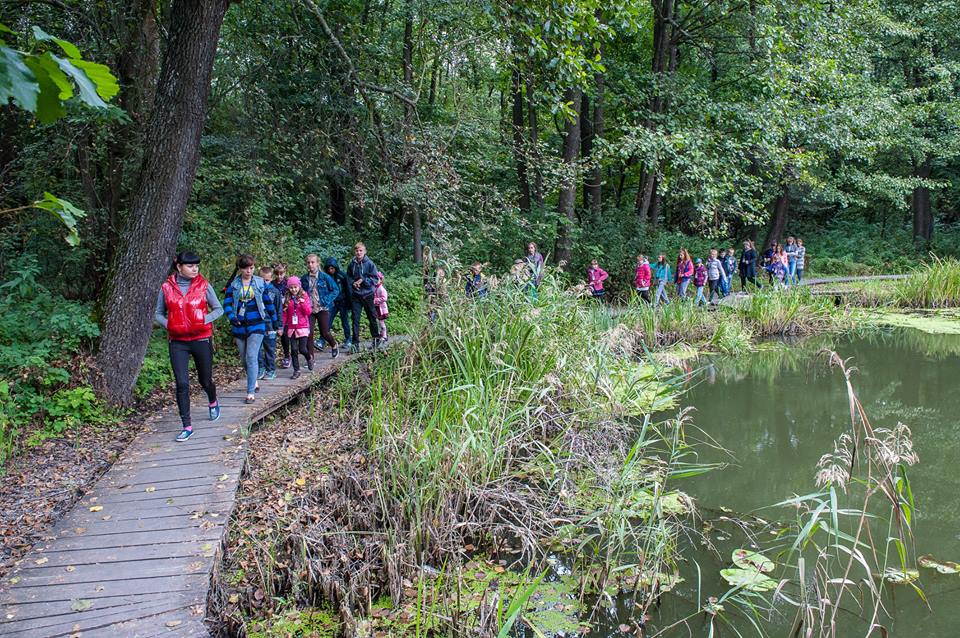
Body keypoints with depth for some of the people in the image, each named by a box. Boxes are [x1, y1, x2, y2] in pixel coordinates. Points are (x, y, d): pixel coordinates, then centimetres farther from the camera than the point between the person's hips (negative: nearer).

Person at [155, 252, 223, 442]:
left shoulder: (204, 286, -3)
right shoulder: (167, 288, 0)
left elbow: (218, 309, 3)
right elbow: (158, 313, 10)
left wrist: (204, 320, -13)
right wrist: (168, 324, -8)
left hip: (201, 339, 0)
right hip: (177, 342, 0)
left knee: (205, 380, 13)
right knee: (182, 384, -5)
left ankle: (213, 403, 47)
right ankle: (186, 426, 3)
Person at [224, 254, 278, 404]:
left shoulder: (260, 283, 1)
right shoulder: (233, 284, 3)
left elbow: (268, 302, 9)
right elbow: (227, 303, -4)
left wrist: (275, 322, 12)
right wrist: (231, 317, -23)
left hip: (256, 325, -3)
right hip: (239, 326, 3)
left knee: (251, 357, -14)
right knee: (244, 358, 14)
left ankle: (251, 392, -13)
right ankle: (254, 382, 38)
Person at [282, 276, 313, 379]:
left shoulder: (304, 296, 0)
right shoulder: (287, 299, 7)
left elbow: (309, 312, -5)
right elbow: (285, 314, 10)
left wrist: (303, 303, -19)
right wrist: (283, 325, 3)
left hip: (303, 327, -2)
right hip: (291, 328, 2)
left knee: (302, 349, -6)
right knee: (294, 350, 1)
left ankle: (309, 358, 28)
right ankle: (296, 371, 11)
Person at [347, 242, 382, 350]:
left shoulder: (370, 264, -7)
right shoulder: (352, 264, 1)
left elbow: (375, 279, -6)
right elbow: (348, 277, 13)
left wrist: (363, 280, -17)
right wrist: (353, 283, -7)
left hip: (368, 294, -2)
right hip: (356, 295, 2)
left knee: (372, 317, 11)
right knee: (355, 319, -3)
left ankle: (376, 338, 29)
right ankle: (355, 342, 0)